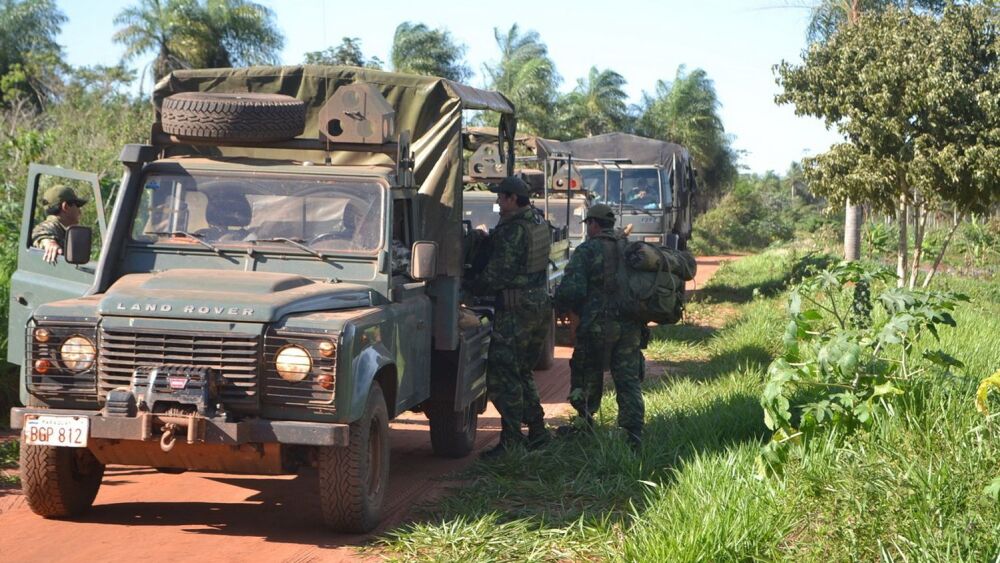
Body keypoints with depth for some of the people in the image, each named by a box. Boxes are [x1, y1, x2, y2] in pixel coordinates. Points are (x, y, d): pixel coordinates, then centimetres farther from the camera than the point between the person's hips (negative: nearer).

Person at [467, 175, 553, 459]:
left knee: (502, 375, -5)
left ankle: (511, 441, -6)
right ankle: (537, 431, 24)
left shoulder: (512, 230, -18)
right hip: (540, 305, 10)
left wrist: (471, 288, -3)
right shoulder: (540, 224, 11)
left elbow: (498, 273, -18)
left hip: (516, 310, -9)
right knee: (521, 372, 21)